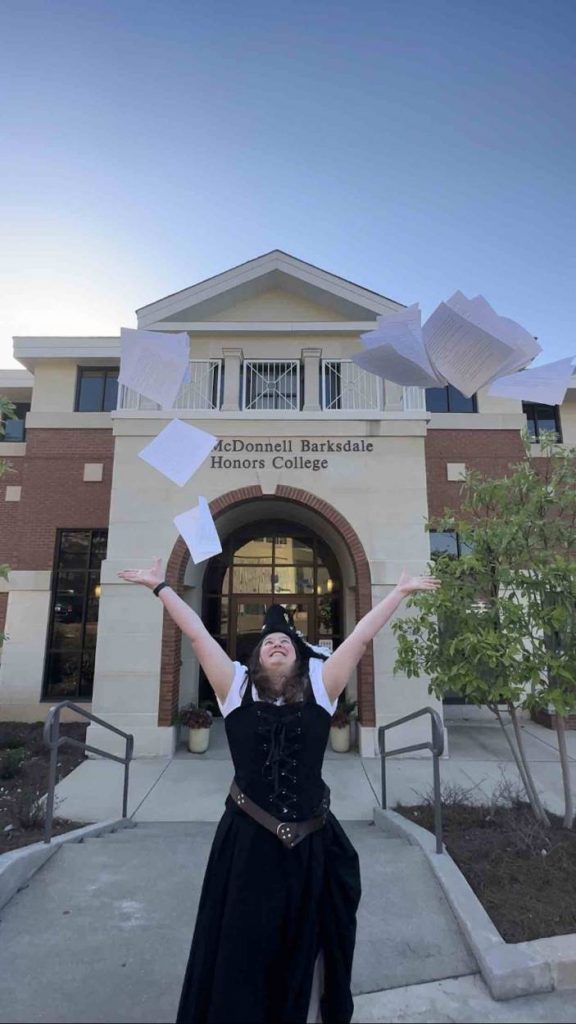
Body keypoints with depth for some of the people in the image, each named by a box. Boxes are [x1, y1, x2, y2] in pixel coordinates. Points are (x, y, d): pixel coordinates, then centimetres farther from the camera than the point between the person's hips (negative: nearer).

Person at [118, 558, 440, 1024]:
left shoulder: (320, 688, -1)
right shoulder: (236, 687, -2)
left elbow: (361, 637, -1)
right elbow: (198, 633, -1)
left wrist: (400, 592, 1)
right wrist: (162, 587, 2)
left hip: (311, 842, 1)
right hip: (247, 840, 0)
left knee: (308, 948, 18)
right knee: (241, 953, 15)